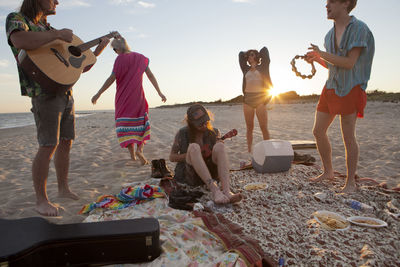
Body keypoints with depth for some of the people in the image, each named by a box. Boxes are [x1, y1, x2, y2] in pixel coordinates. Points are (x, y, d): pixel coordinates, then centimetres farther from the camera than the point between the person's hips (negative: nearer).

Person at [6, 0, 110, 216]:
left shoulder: (50, 31, 22)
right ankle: (41, 200, 2)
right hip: (45, 93, -7)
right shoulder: (16, 18, 2)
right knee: (48, 146, -10)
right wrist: (57, 33, -17)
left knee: (66, 143, 10)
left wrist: (98, 50, 18)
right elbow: (20, 41, -26)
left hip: (66, 94, 8)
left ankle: (63, 189, 23)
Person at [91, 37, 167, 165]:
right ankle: (139, 149, -8)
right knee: (142, 122, 13)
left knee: (125, 124, 3)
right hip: (137, 96, 3)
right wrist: (159, 93, 11)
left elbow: (112, 78, -10)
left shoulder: (120, 59, -5)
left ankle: (132, 154, -4)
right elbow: (151, 76, 7)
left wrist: (98, 94, -5)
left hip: (123, 97, -3)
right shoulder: (141, 58, 7)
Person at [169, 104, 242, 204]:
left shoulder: (214, 132, 3)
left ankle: (227, 191, -44)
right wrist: (191, 154, -15)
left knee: (219, 146, -26)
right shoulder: (182, 133, -4)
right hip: (191, 175, -2)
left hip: (210, 173, 3)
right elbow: (171, 157, 1)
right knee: (194, 147, -32)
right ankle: (215, 191, -45)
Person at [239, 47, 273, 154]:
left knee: (264, 127, -6)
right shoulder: (246, 69, 17)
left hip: (260, 98, -3)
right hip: (247, 98, 3)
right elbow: (241, 54, 27)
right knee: (249, 127, 2)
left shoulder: (262, 67, 10)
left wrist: (257, 56, 25)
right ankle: (249, 150, 4)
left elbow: (264, 50, 12)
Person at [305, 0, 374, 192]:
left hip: (350, 90, -7)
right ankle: (328, 171, 21)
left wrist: (322, 54, -16)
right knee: (318, 131, 5)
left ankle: (350, 182, 9)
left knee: (348, 137, -4)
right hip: (331, 88, 7)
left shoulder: (359, 28, -10)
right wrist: (317, 59, 3)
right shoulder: (330, 35, 11)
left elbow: (349, 63, -18)